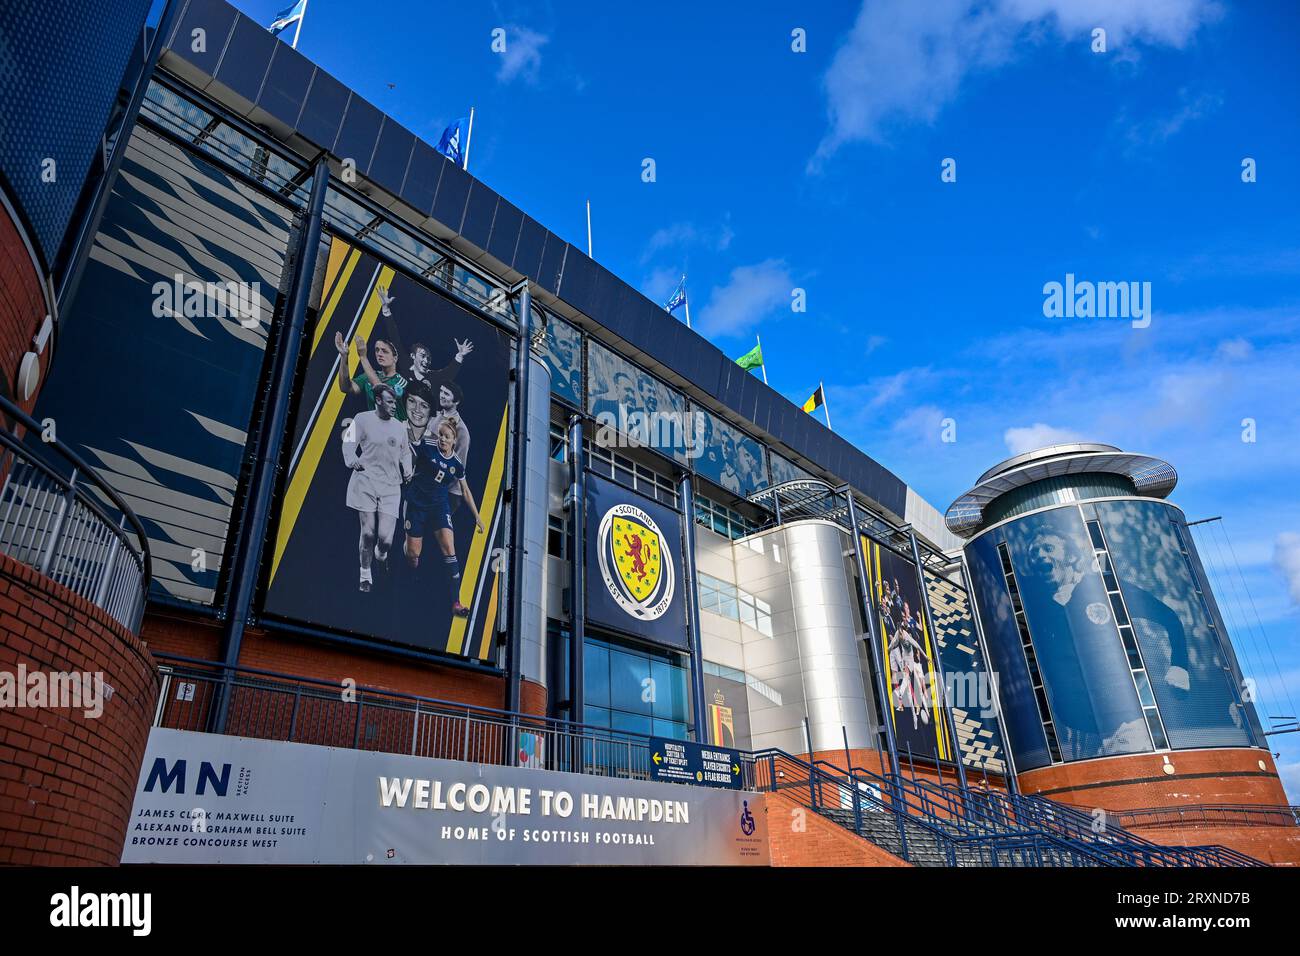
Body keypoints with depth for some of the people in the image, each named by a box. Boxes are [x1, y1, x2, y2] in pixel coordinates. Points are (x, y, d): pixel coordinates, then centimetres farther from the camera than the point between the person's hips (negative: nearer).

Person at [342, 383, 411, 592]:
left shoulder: (399, 427, 14)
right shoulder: (362, 419, 2)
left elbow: (405, 452, 25)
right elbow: (349, 443, -5)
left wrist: (407, 469, 6)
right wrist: (351, 460, -25)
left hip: (391, 486, 3)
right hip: (366, 481, -3)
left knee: (385, 537, -6)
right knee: (368, 532, -2)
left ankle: (380, 554, 31)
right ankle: (365, 575, 18)